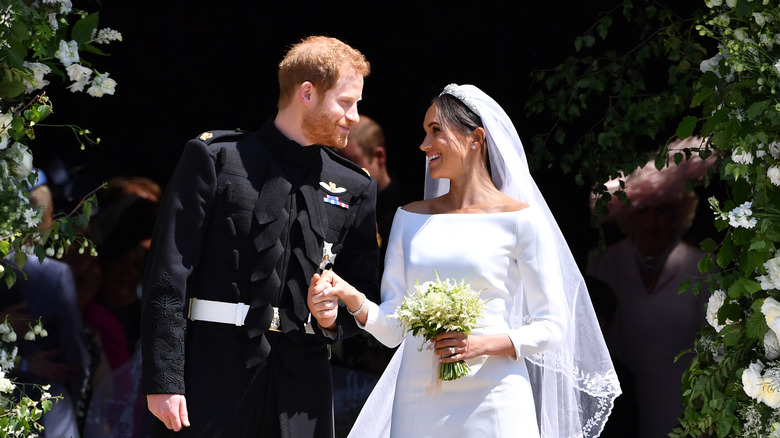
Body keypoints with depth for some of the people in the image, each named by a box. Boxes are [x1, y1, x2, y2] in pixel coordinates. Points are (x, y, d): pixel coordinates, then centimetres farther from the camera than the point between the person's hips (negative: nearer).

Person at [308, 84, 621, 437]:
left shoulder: (519, 219, -1)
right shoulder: (410, 218, 12)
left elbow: (552, 326, -2)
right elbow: (392, 328, 8)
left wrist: (484, 344, -16)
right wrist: (353, 300, -11)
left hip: (491, 404, -4)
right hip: (418, 404, 4)